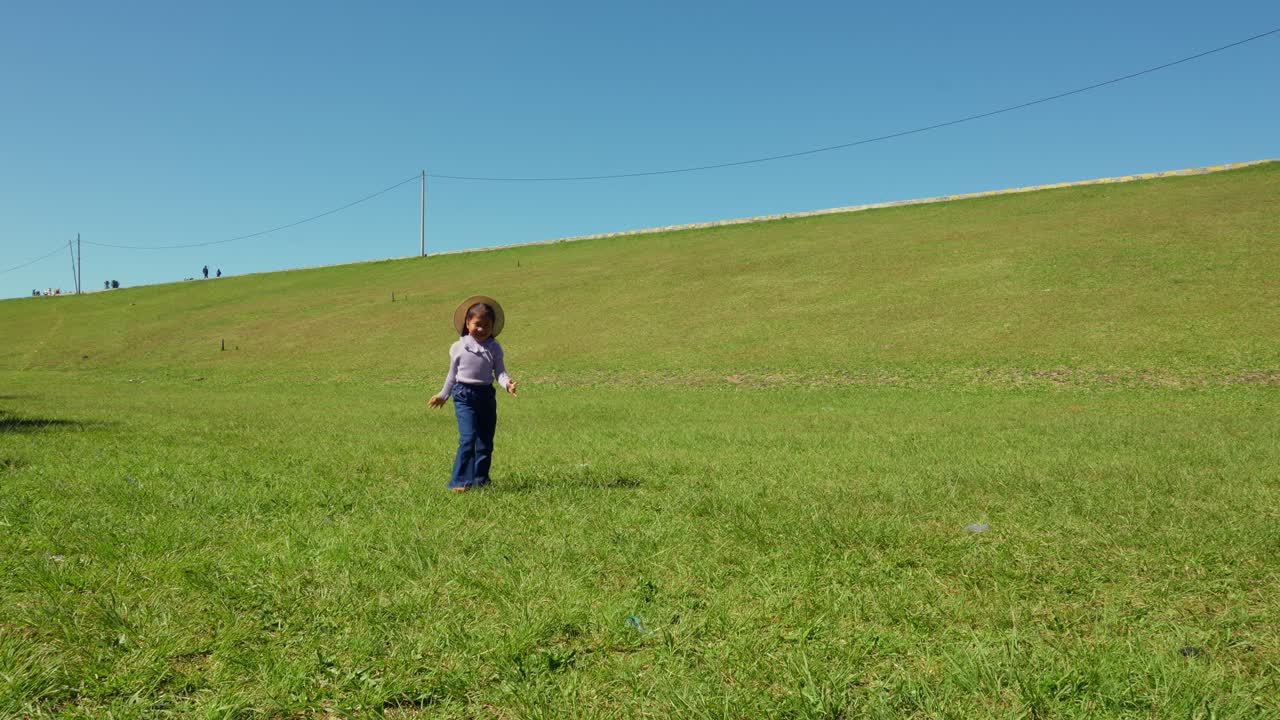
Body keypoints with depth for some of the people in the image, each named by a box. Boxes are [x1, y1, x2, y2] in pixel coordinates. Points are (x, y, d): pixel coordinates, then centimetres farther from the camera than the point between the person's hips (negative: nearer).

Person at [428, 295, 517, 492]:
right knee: (468, 438, -16)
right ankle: (459, 481, -11)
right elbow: (452, 373, 11)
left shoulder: (494, 348, 3)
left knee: (486, 440, 9)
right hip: (464, 396, -3)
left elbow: (499, 371, -1)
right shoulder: (458, 347, 0)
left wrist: (507, 383, -23)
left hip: (487, 395, 3)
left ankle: (480, 479, 23)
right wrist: (443, 395, 17)